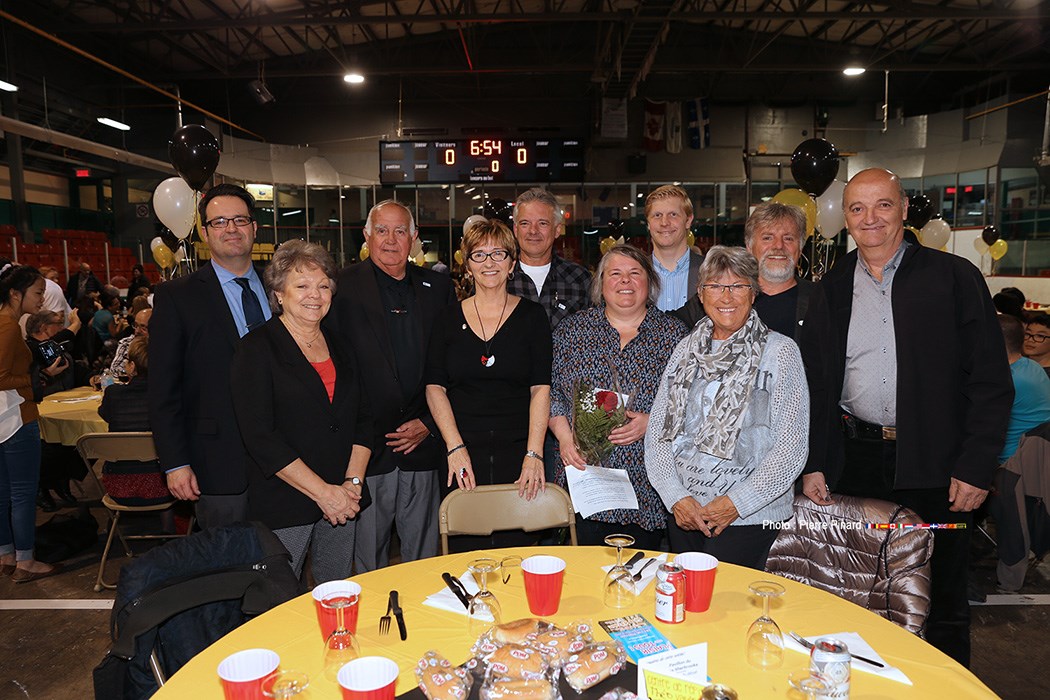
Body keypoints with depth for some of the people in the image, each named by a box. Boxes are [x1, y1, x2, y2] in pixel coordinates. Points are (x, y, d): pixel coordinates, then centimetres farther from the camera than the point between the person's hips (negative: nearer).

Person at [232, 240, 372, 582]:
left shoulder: (340, 349, 11)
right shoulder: (256, 349, -5)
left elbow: (362, 419, 11)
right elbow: (259, 437, -13)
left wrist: (353, 482, -4)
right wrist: (323, 492, -15)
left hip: (341, 502, 5)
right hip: (282, 505, -5)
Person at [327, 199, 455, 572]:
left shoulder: (438, 287, 8)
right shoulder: (343, 287, 0)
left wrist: (428, 423, -2)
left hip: (423, 445, 2)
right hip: (367, 445, -2)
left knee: (422, 559, 14)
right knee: (367, 560, 10)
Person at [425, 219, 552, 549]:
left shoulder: (532, 315, 2)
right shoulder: (450, 318, 6)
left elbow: (541, 388, -3)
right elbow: (435, 387, 3)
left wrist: (534, 454, -12)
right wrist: (455, 447, -8)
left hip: (519, 452, -1)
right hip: (464, 454, 1)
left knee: (515, 543, 2)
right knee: (468, 545, 6)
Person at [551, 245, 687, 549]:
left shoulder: (673, 332, 4)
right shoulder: (573, 328, 7)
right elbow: (550, 389, 6)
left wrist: (652, 422, -13)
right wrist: (564, 435, -6)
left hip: (647, 481, 0)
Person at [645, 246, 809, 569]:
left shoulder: (780, 351, -5)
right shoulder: (687, 349, 7)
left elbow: (792, 446, -9)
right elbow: (658, 430, 5)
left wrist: (736, 503, -13)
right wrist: (675, 496, -7)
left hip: (749, 516, -4)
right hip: (682, 511, 4)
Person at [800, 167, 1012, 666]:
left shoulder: (954, 278, -1)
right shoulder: (829, 289, 7)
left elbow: (991, 383, -3)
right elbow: (814, 386, 8)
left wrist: (976, 469, -9)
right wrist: (813, 465, 2)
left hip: (933, 466, -2)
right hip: (853, 461, 3)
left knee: (941, 600, 11)